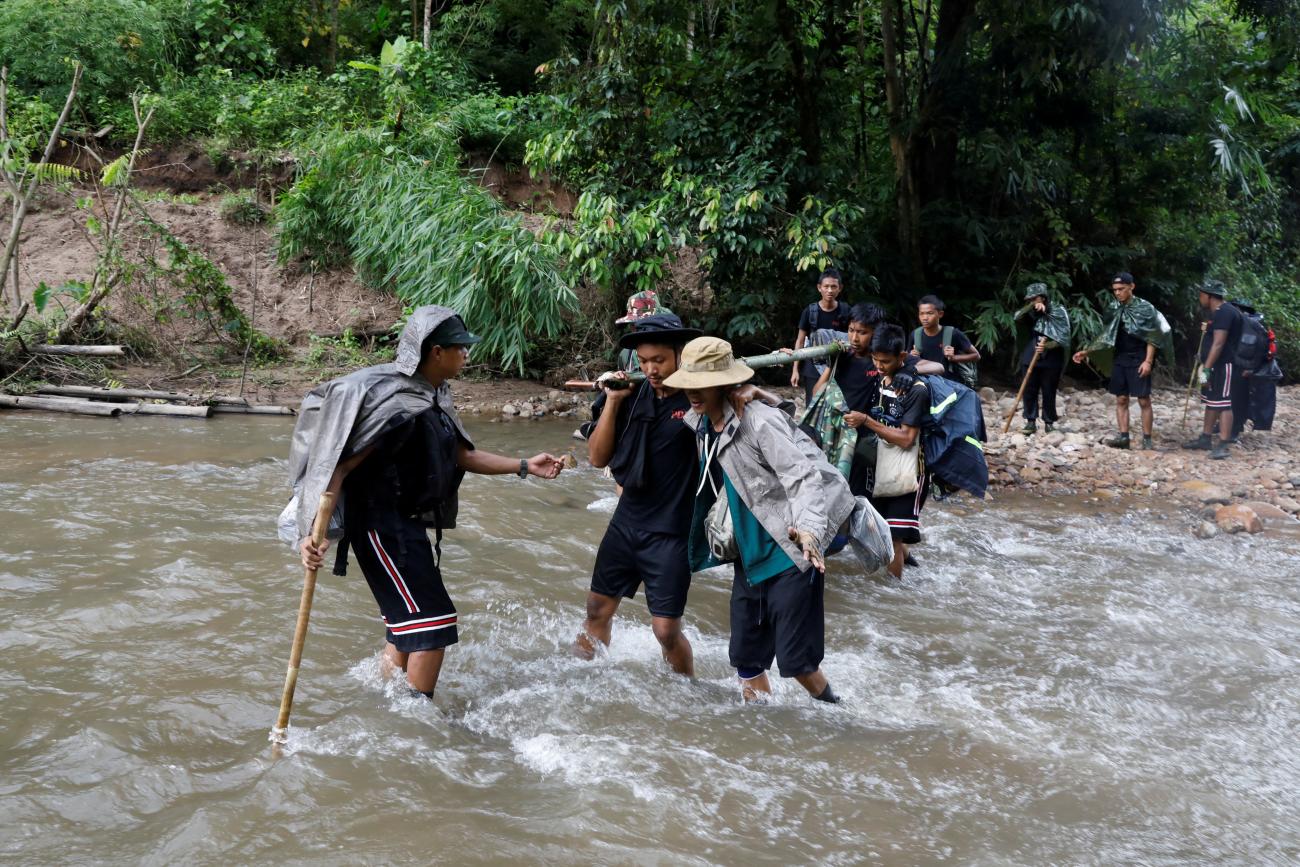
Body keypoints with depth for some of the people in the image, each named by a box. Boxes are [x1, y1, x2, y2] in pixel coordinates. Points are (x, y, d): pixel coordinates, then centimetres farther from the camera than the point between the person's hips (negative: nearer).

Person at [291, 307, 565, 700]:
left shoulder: (433, 397, 9)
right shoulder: (396, 402, -22)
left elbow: (464, 456, 18)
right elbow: (341, 465, -25)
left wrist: (526, 466, 13)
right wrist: (315, 532, -32)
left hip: (408, 524, 10)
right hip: (383, 525, -10)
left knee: (406, 626, 18)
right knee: (433, 623, -7)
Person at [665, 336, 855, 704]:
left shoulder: (760, 421, -19)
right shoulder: (700, 425, 5)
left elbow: (803, 476, -28)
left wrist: (809, 529, -44)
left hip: (790, 553, -8)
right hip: (749, 556, 8)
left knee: (795, 660, -5)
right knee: (746, 659, 9)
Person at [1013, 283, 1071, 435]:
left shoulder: (1058, 312, -4)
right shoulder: (1032, 312, 10)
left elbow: (1063, 339, -10)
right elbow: (1017, 317, -8)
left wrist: (1047, 345, -25)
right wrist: (1032, 306, -19)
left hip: (1051, 360, -4)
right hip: (1030, 358, 4)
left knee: (1049, 392, 2)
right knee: (1029, 391, 0)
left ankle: (1049, 423, 13)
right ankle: (1031, 422, 6)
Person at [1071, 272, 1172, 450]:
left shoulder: (1144, 308, -8)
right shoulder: (1114, 308, 7)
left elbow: (1151, 337, -9)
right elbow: (1106, 336, 13)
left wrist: (1148, 361, -17)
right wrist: (1086, 352, 7)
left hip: (1139, 361, -5)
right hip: (1120, 360, 5)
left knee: (1144, 400, -3)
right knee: (1121, 399, 5)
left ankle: (1147, 438, 3)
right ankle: (1123, 436, 9)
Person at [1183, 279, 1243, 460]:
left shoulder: (1224, 312, -19)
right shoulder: (1218, 312, 14)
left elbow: (1218, 344, -25)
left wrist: (1206, 369, -27)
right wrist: (1205, 366, 20)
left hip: (1224, 367, -11)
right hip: (1215, 366, 11)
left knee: (1223, 403, -10)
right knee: (1211, 402, 15)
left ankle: (1222, 446, -11)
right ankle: (1206, 438, 24)